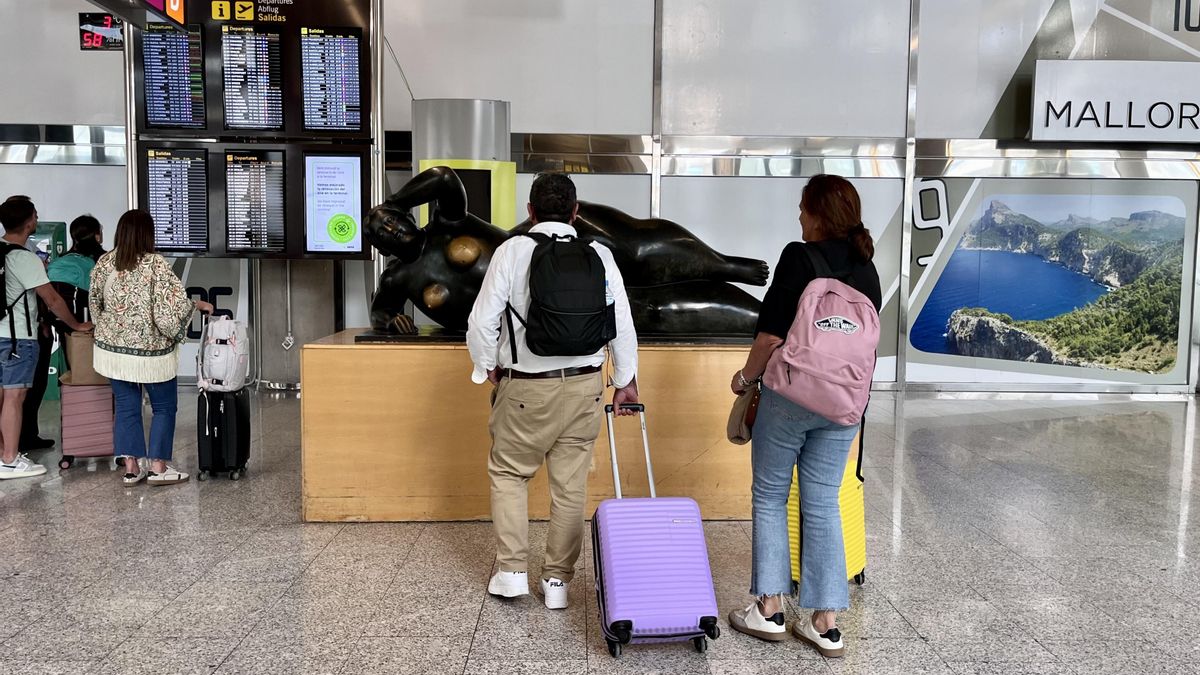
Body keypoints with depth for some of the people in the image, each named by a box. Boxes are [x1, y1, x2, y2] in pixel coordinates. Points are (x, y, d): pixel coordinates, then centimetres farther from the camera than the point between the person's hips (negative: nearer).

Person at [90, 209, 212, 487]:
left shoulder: (104, 262, -1)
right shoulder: (155, 264, -17)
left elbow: (95, 302, 11)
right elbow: (171, 308, -20)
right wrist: (197, 305, -2)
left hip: (113, 348, 5)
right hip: (151, 352, -5)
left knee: (126, 407, 12)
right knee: (164, 407, 10)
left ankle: (131, 469, 13)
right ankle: (158, 467, 10)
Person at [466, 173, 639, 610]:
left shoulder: (513, 251, -7)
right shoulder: (599, 255, -1)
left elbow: (482, 320, -8)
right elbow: (622, 325, 0)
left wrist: (488, 367, 9)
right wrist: (625, 380, 10)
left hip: (526, 388, -2)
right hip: (584, 385, 2)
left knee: (508, 473, 17)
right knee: (570, 484, 11)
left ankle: (512, 570, 16)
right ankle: (557, 581, 19)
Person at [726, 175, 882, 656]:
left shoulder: (800, 257, -11)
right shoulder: (867, 269, 8)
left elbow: (772, 333, -15)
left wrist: (746, 376, 0)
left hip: (791, 394, -5)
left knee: (769, 497, 10)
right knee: (823, 505, 11)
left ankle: (769, 611, 14)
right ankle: (826, 624, 13)